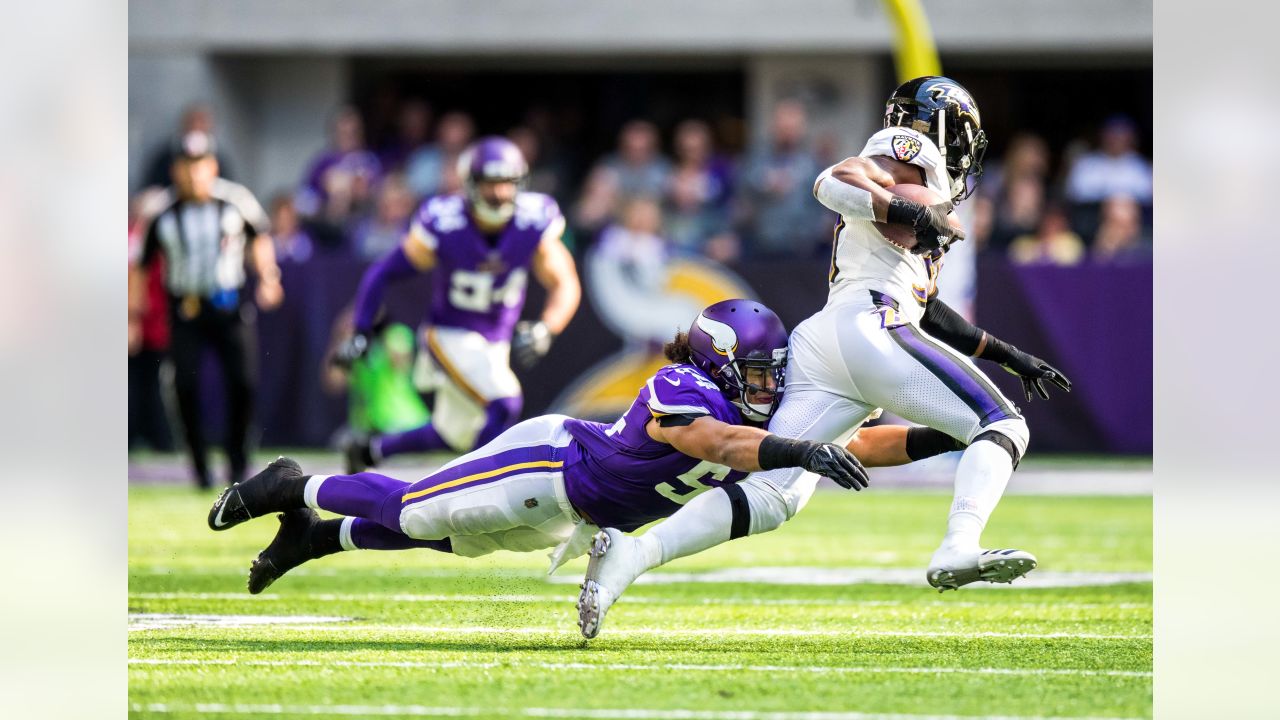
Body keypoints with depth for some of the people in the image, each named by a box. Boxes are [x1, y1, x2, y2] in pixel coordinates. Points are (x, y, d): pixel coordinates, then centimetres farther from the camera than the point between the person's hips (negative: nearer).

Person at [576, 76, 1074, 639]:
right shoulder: (912, 153, 10)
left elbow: (928, 312, 39)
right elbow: (832, 182, -8)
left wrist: (1009, 356, 40)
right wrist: (909, 214, -17)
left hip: (815, 346, 8)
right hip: (866, 327, -8)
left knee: (774, 497, -2)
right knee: (1002, 426, -6)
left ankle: (633, 554, -15)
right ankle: (959, 549, -29)